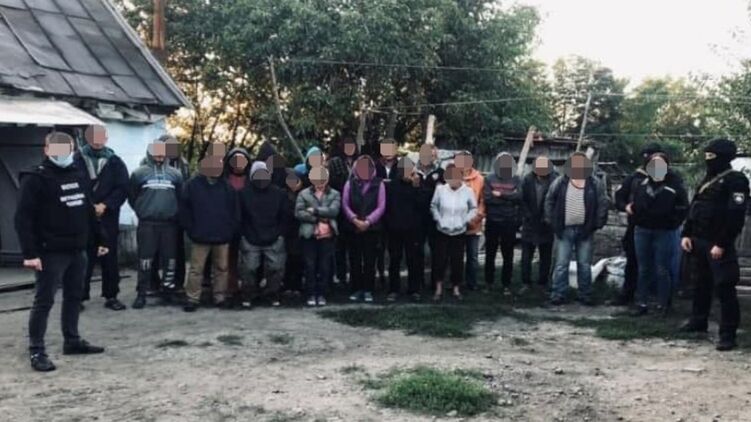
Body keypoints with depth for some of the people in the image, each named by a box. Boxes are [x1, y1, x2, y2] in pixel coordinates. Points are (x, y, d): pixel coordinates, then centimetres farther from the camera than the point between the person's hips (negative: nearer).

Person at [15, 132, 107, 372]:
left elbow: (88, 211, 19)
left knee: (74, 297, 14)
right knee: (44, 301, -3)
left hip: (77, 251, 7)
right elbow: (23, 218, -15)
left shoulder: (78, 176, 12)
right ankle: (36, 351, 4)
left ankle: (72, 341, 27)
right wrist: (30, 253, -22)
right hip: (51, 252, -7)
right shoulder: (36, 179, -10)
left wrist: (100, 240, 17)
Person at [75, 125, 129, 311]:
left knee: (110, 258, 7)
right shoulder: (77, 160, 2)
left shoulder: (115, 162, 7)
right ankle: (79, 296, 11)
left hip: (108, 219, 2)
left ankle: (111, 296, 16)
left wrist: (105, 205, -12)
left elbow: (122, 188, 0)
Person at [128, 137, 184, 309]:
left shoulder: (175, 174, 9)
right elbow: (132, 197, 8)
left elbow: (181, 198, 14)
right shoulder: (139, 173, 3)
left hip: (169, 224, 2)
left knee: (170, 259, 6)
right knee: (145, 260, -2)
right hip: (147, 224, -2)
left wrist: (174, 213, 7)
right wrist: (142, 212, 9)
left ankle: (168, 289, 18)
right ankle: (141, 294, 4)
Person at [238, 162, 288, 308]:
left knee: (275, 269, 2)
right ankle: (247, 297, 15)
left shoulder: (279, 193, 2)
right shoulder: (244, 194, 0)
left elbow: (283, 217, 6)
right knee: (249, 269, 1)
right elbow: (240, 217, 4)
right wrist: (244, 234, -1)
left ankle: (274, 296, 17)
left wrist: (280, 234, 0)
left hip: (274, 241, 1)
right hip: (250, 240, -1)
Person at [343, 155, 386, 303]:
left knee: (370, 260, -1)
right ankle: (356, 290, 12)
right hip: (353, 228, 1)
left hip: (372, 228, -1)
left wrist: (368, 221, -11)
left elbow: (381, 206, -1)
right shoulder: (350, 183, 7)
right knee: (354, 260, 4)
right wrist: (355, 220, -10)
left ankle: (368, 291, 5)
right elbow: (345, 204, 3)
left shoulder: (378, 184, 3)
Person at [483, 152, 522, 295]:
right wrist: (509, 198, -11)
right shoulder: (489, 179, 1)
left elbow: (519, 196, -13)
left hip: (510, 223, 0)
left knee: (508, 256, 5)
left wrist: (500, 194, -14)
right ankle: (489, 283, 20)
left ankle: (506, 285, 12)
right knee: (490, 254, 9)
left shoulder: (516, 180, 3)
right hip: (492, 222, 0)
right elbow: (487, 198, -12)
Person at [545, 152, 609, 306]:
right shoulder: (560, 182, -1)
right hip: (565, 230, -1)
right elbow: (549, 201, 7)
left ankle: (585, 295, 17)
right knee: (561, 264, 0)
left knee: (585, 264, 8)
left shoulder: (594, 184, 1)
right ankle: (558, 295, 5)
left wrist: (597, 224, -2)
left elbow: (603, 204, 4)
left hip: (585, 230, 1)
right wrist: (551, 221, 1)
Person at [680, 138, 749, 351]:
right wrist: (687, 234, 7)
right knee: (702, 283, 18)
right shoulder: (707, 179, 17)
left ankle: (728, 335, -5)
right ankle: (698, 321, 31)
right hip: (699, 241, 8)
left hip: (718, 244, -8)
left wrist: (721, 244, -22)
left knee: (724, 288, -7)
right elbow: (694, 209, 18)